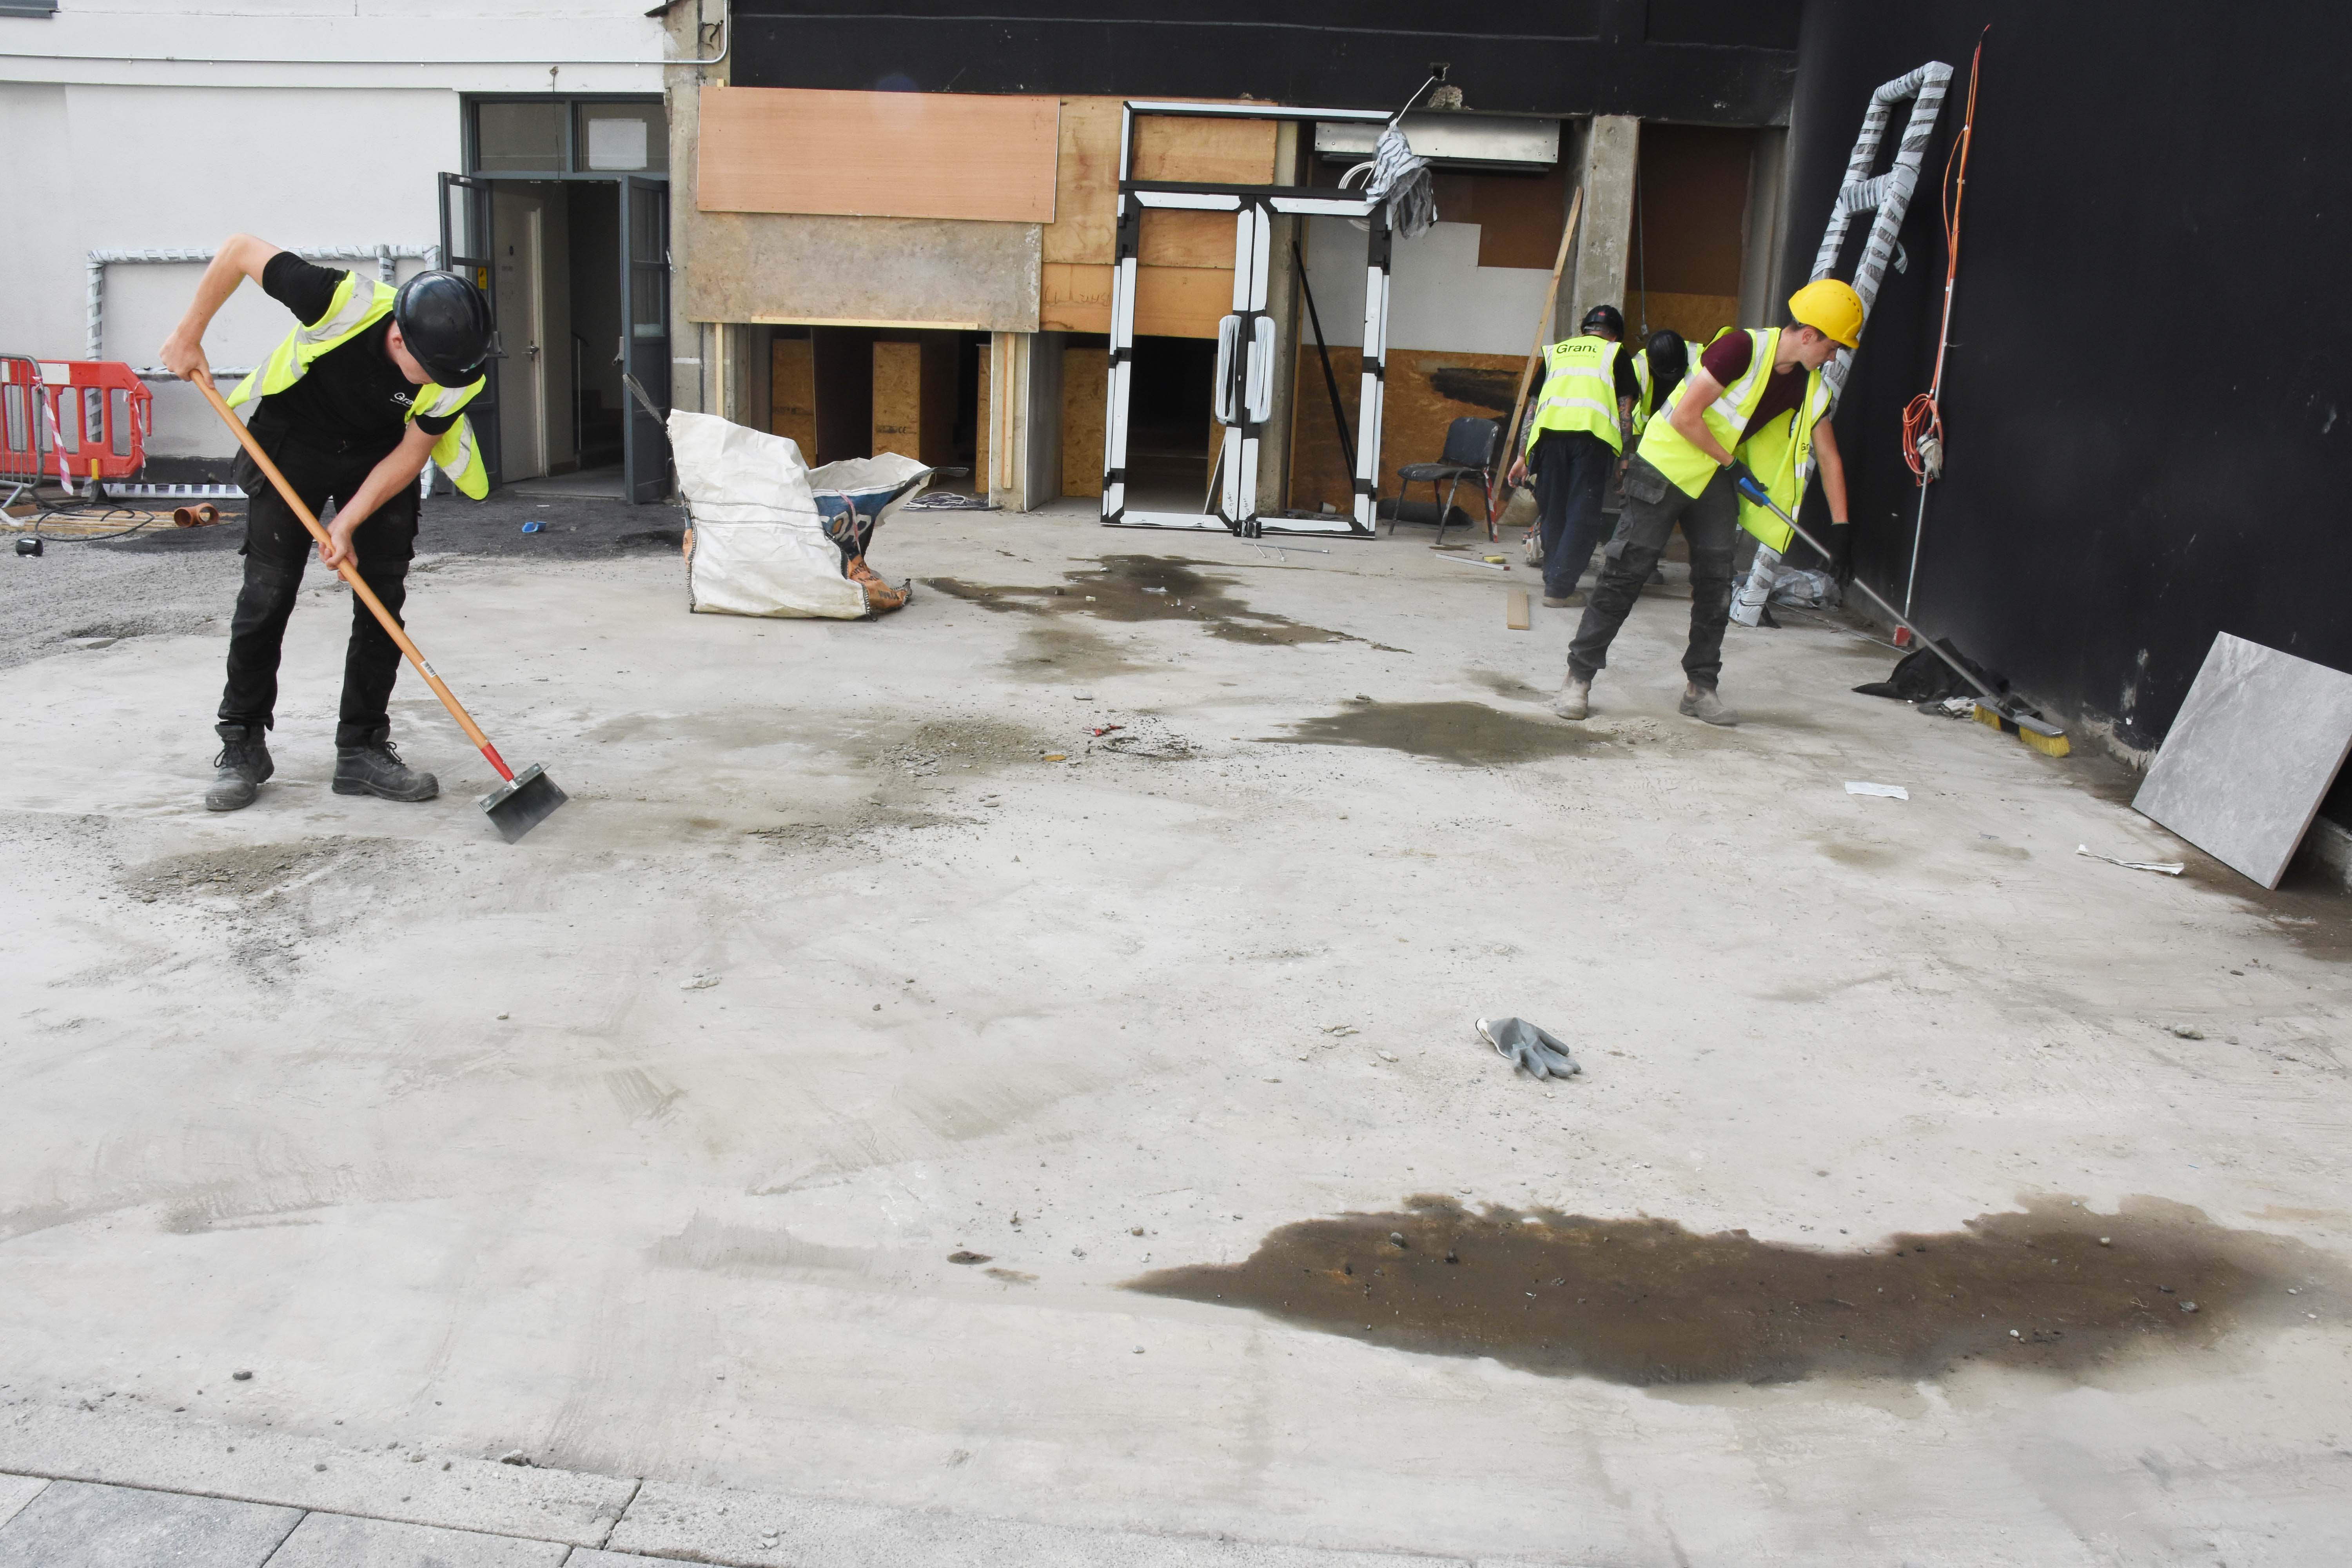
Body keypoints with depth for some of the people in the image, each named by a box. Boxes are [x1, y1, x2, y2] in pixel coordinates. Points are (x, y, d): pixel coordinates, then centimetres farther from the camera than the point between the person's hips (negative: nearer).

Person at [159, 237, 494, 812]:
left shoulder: (453, 376, -26)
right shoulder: (344, 304, -35)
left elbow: (410, 454, -14)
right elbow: (242, 249, -19)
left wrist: (349, 523, -21)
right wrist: (190, 334, -11)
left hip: (381, 459, 2)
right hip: (292, 444, -2)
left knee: (384, 600, -4)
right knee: (266, 595, -3)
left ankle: (363, 749, 5)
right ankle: (242, 747, 9)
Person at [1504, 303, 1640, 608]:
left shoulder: (1555, 352, 30)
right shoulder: (1616, 352, 22)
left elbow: (1533, 406, 26)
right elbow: (1624, 407, 14)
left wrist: (1523, 456, 27)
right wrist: (1624, 456, 15)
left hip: (1549, 431, 3)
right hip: (1593, 433, -3)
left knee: (1552, 513, 13)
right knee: (1583, 515, 0)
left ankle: (1554, 580, 18)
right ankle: (1560, 587, -4)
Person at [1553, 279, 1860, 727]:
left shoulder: (1810, 388, -1)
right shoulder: (1743, 349, -23)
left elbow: (1829, 459, 6)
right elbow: (1685, 418, -23)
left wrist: (1841, 529, 2)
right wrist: (1731, 461, -13)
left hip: (1718, 478, 7)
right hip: (1666, 464, -7)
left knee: (1716, 582, 3)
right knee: (1626, 572, -8)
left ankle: (1701, 688, 13)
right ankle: (1578, 677, -2)